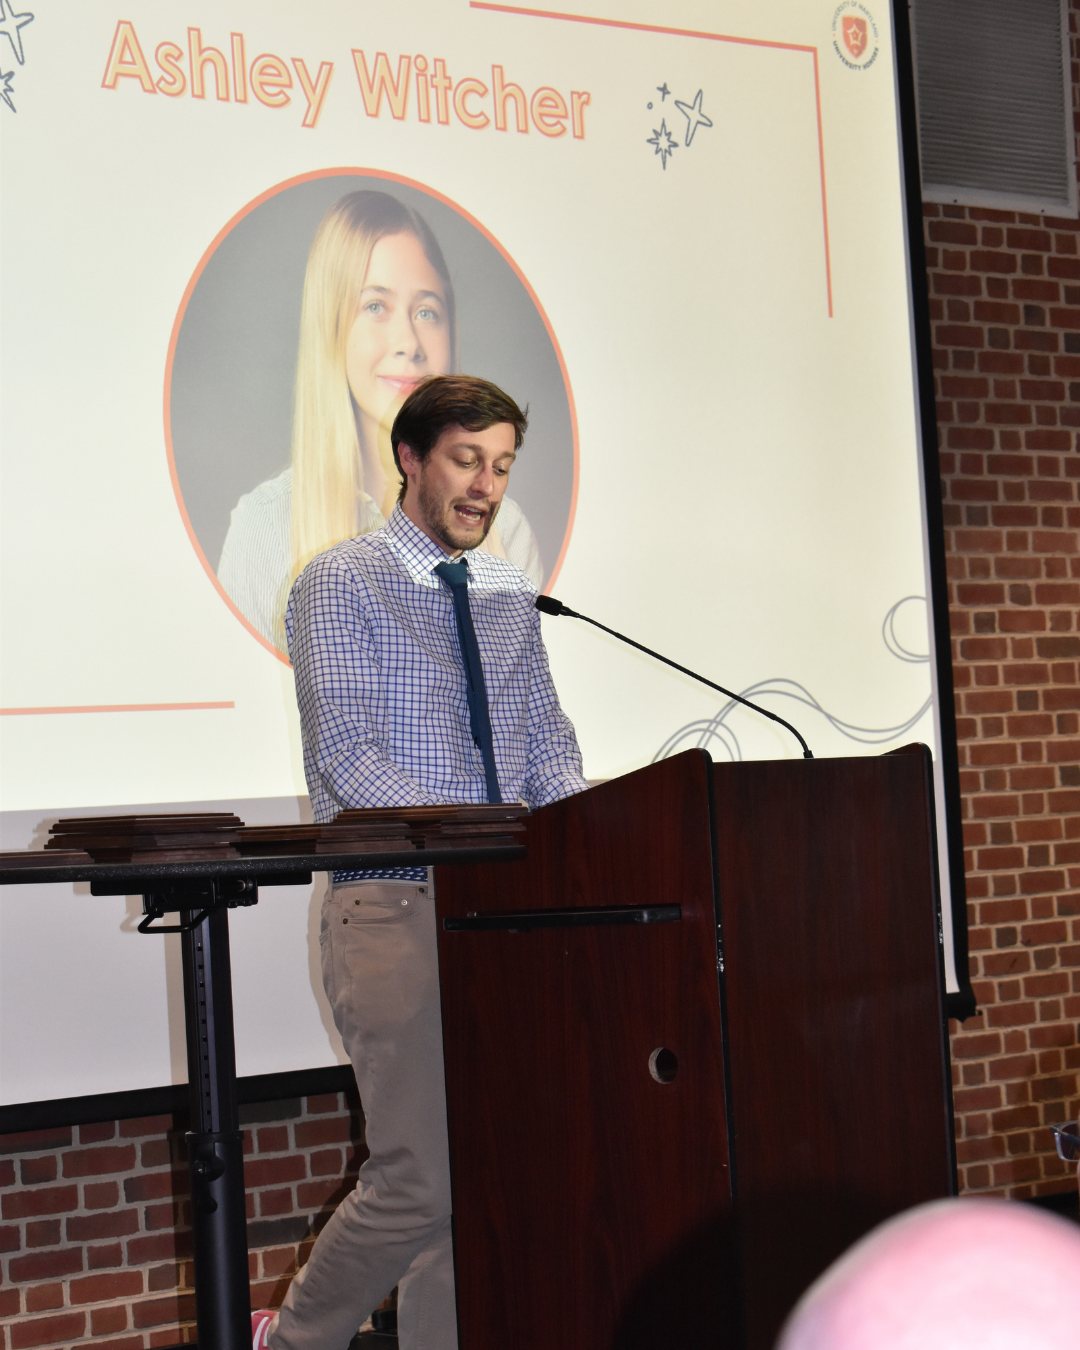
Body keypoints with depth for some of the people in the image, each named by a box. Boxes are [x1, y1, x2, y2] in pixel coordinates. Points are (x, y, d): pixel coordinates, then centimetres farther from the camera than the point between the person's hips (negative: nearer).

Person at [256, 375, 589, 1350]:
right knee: (421, 1180, -8)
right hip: (397, 906, -6)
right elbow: (347, 756, -13)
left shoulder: (510, 594, 16)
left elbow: (548, 739, 14)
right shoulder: (342, 583, -3)